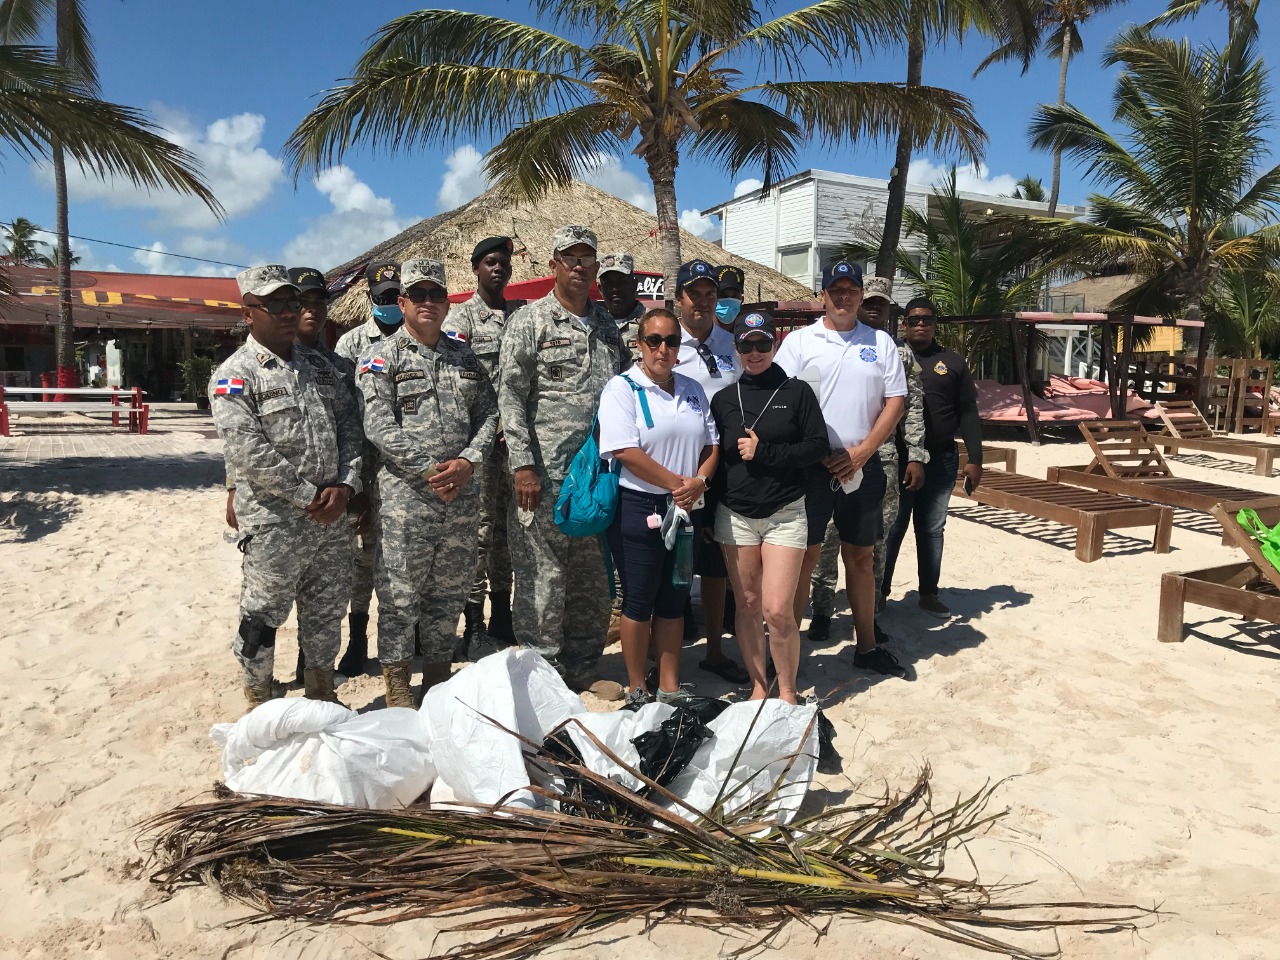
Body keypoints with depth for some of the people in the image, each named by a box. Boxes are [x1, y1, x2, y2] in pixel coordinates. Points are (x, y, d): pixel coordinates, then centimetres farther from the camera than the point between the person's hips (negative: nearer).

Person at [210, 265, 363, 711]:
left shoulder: (319, 365, 11)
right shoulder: (234, 376, -8)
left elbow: (350, 424, 9)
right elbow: (249, 454, -16)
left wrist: (346, 485, -6)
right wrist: (308, 496, -14)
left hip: (331, 516, 6)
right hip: (273, 523, -5)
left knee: (327, 612, 16)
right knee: (262, 616, 7)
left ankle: (322, 694, 34)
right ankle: (260, 704, 27)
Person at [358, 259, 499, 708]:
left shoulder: (465, 356, 14)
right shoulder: (381, 357, -1)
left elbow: (488, 412, 9)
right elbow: (380, 427, -10)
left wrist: (468, 461, -8)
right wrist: (430, 471, -15)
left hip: (462, 497, 5)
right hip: (405, 498, -5)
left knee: (449, 593, 13)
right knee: (401, 595, 2)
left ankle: (438, 676, 28)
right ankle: (397, 684, 17)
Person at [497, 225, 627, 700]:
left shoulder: (607, 323, 15)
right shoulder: (529, 320, -1)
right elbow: (510, 395, -7)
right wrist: (523, 465, -14)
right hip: (546, 474, -5)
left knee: (592, 577, 12)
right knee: (543, 577, -1)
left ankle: (582, 668, 25)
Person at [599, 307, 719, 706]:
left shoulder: (692, 390, 13)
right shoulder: (621, 388, -6)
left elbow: (711, 444, 12)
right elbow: (626, 452, -17)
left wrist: (699, 482, -8)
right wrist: (677, 483, -15)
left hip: (687, 509, 6)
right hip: (638, 508, -6)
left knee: (674, 600, 12)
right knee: (639, 602, 4)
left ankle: (670, 688, 22)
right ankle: (637, 690, 18)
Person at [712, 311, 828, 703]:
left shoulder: (797, 392, 1)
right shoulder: (723, 399, 9)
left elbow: (818, 447, -5)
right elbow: (713, 457, 11)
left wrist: (763, 452, -13)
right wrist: (706, 515, 8)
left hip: (785, 514, -2)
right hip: (735, 515, 3)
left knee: (778, 610, -9)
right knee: (748, 606, 8)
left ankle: (787, 691, 11)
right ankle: (758, 686, 24)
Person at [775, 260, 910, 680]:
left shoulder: (881, 342, 10)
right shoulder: (799, 341, 2)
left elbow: (895, 401, 6)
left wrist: (862, 452, -7)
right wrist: (821, 456, -10)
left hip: (862, 465, 3)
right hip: (811, 466, -3)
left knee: (860, 556, 12)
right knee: (805, 555, -2)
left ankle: (867, 646, 23)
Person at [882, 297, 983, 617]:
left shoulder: (953, 362, 9)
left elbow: (968, 413, 8)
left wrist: (974, 459, 1)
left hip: (941, 460, 2)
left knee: (932, 529, 10)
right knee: (891, 527, 1)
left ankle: (929, 594, 20)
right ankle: (880, 592, 12)